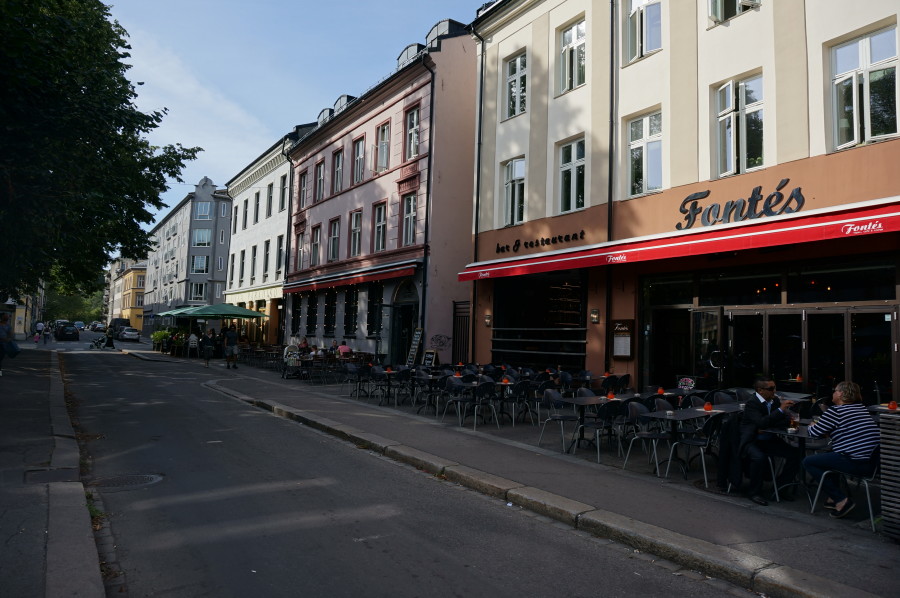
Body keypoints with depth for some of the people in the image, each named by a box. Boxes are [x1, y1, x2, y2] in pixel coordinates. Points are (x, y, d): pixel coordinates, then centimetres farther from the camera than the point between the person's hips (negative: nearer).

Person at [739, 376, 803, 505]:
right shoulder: (751, 403, -15)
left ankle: (781, 485, 9)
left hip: (769, 440, 7)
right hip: (751, 441, -6)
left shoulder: (775, 401, 6)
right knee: (760, 457, -35)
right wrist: (780, 409, -28)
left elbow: (787, 420, 2)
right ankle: (754, 492, -13)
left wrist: (767, 427, -13)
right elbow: (761, 423, -28)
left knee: (796, 453, -11)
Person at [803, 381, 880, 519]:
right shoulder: (860, 408, 14)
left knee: (808, 462, 4)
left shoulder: (835, 411, -11)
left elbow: (814, 433, -5)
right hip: (872, 463, 9)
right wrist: (827, 432, 20)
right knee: (824, 456, 29)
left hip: (855, 464, -9)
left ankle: (841, 500, 2)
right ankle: (833, 497, 27)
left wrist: (810, 427, 17)